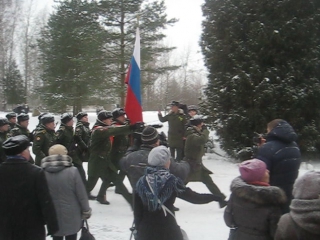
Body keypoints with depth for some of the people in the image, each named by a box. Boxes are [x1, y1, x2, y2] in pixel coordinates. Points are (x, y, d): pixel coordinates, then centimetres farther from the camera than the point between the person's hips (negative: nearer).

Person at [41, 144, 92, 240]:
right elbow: (81, 194, -11)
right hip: (72, 215, -2)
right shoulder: (72, 171, -16)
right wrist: (86, 211, 2)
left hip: (53, 216, 2)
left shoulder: (43, 173, -9)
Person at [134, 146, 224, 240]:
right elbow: (194, 198, -10)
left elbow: (137, 210, 1)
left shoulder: (142, 182, -4)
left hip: (146, 231, 3)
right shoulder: (171, 181, -14)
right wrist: (216, 197, 3)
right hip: (168, 231, -3)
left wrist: (139, 229, 14)